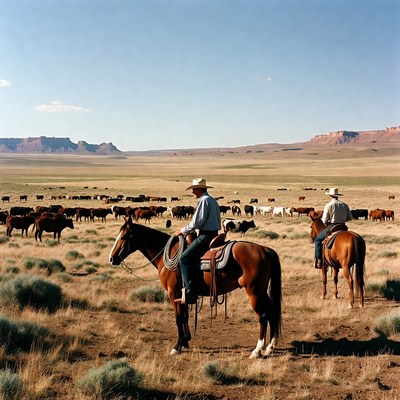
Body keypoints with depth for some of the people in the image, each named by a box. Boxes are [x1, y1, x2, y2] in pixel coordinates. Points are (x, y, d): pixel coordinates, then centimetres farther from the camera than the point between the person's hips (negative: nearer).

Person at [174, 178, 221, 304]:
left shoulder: (204, 200, -12)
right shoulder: (213, 200, 19)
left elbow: (196, 222, -17)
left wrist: (182, 231, -3)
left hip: (206, 236, -11)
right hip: (214, 234, 11)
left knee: (185, 258, -15)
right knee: (191, 257, 23)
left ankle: (190, 293, -22)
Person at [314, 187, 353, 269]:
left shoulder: (328, 205, -9)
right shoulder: (344, 205, 6)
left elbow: (324, 220, -12)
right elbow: (350, 218, 7)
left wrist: (326, 223, 9)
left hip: (332, 227, -5)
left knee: (318, 240, 11)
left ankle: (319, 261, 1)